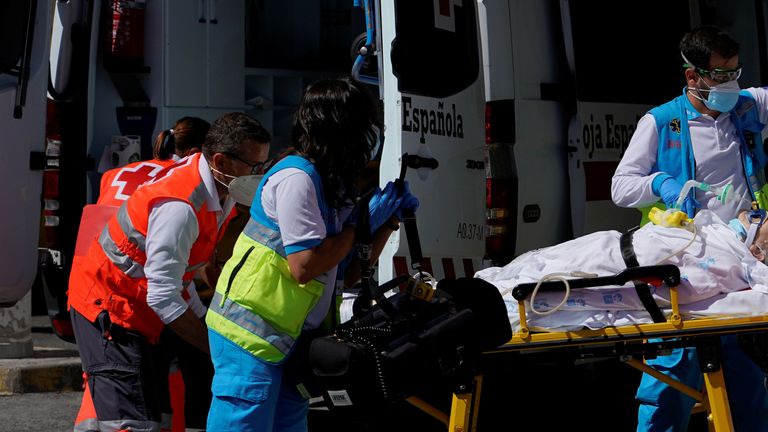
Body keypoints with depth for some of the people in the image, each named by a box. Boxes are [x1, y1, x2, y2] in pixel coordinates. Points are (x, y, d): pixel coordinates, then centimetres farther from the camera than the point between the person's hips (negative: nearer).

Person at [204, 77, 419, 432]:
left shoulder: (332, 185, 15)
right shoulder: (296, 178, -14)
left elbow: (348, 274, 15)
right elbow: (304, 267, -21)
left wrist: (388, 222, 6)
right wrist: (361, 224, -11)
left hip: (287, 339, 10)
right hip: (250, 335, -9)